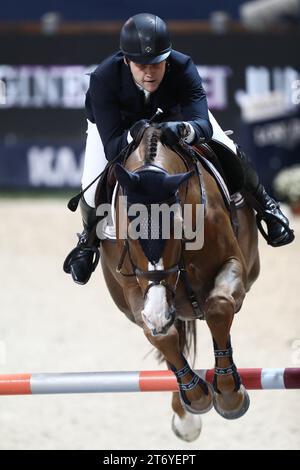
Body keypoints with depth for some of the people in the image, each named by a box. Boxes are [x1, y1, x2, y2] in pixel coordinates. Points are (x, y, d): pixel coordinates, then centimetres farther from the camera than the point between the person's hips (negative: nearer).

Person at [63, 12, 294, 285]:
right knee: (92, 188, -18)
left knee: (227, 151, -9)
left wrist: (183, 129, -70)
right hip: (116, 121, -1)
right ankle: (89, 238, 19)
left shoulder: (183, 68, -41)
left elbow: (204, 125, -47)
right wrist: (132, 136, -64)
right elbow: (111, 148, -43)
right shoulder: (103, 79, -43)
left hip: (172, 113, 1)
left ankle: (265, 206, 23)